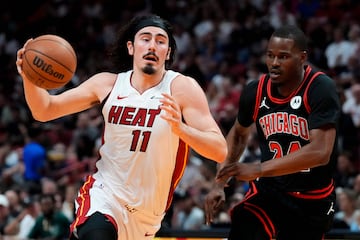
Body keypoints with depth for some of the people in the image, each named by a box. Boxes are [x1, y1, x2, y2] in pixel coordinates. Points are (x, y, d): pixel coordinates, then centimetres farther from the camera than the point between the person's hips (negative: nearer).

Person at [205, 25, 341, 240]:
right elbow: (239, 134, 16)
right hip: (268, 190, 2)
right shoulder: (256, 91, -6)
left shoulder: (321, 89, -20)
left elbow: (320, 152, -31)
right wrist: (220, 184, 5)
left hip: (313, 200, -2)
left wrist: (258, 169, -33)